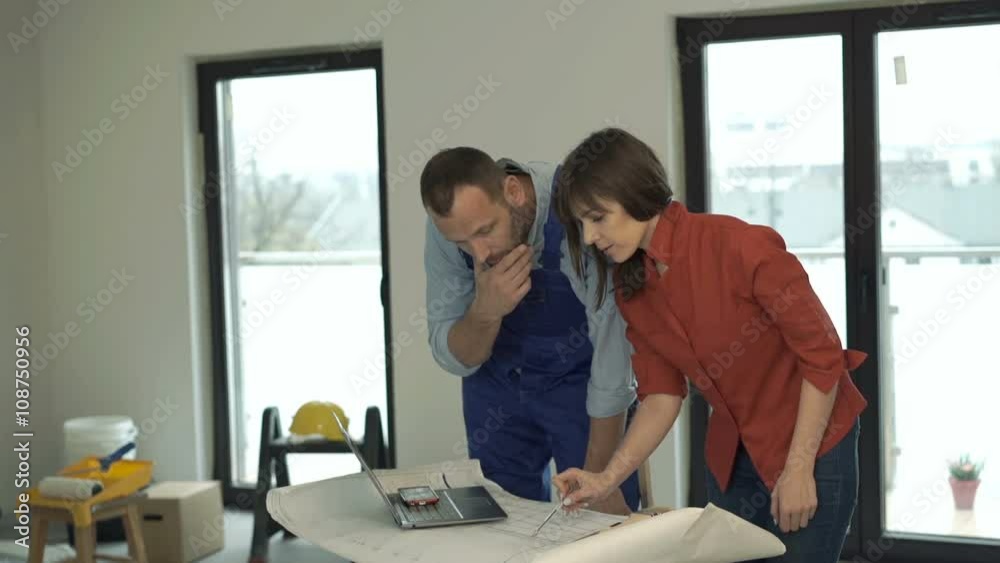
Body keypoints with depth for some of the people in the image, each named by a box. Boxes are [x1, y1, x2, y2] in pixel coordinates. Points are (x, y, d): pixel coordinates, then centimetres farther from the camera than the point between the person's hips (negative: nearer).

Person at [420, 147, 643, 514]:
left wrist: (598, 479, -20)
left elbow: (614, 346, -24)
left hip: (582, 380, -3)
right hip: (497, 384, 3)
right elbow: (453, 359, -11)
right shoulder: (448, 223, -18)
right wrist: (485, 312, -33)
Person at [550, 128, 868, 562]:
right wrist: (607, 478, -12)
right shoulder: (632, 290, -3)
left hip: (813, 448, -6)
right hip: (731, 457, 6)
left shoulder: (741, 246, -24)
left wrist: (798, 469, -18)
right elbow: (662, 393, -1)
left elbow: (822, 355, -20)